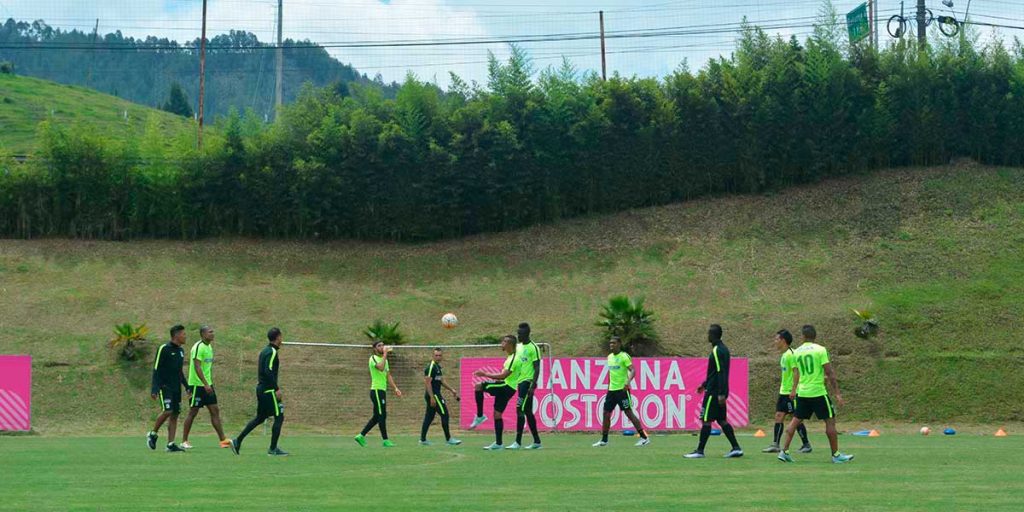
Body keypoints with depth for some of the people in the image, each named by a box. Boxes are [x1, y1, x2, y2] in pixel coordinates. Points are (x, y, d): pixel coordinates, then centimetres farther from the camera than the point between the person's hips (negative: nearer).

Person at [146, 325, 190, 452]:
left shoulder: (181, 351, 15)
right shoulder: (164, 349, -8)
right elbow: (156, 370, -10)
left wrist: (187, 387, 20)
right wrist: (154, 389, -16)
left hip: (176, 388, 7)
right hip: (165, 386, -7)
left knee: (175, 414, 1)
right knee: (167, 411, -19)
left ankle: (170, 444, 3)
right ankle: (153, 434, 2)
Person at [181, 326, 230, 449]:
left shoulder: (209, 347, 13)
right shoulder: (198, 347, -15)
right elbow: (197, 367, -22)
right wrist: (205, 384, -27)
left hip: (207, 385, 8)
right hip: (197, 385, -8)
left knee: (215, 411, 2)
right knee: (193, 412, -2)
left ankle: (223, 440, 0)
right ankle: (184, 441, 7)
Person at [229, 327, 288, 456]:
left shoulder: (264, 351, 15)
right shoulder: (272, 352, -14)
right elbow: (268, 371, -23)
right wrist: (277, 389, -21)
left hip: (261, 388, 10)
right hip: (268, 390, -10)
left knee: (260, 418, 16)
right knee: (279, 417, -3)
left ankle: (238, 441, 12)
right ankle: (273, 449, 0)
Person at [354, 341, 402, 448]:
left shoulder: (384, 359, 19)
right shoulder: (373, 358, -8)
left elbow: (388, 375, 20)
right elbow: (380, 367, -29)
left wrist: (395, 388, 13)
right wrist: (385, 355, -24)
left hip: (382, 390, 9)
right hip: (376, 390, -9)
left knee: (377, 417, 10)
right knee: (382, 416, -7)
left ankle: (361, 436, 15)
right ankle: (385, 440, -5)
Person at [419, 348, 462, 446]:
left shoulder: (438, 367, 15)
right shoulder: (431, 367, -14)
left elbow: (441, 381, 25)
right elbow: (427, 382, -19)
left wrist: (452, 390, 21)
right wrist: (432, 397, -24)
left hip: (436, 395, 10)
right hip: (433, 395, -10)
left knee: (429, 417, 10)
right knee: (444, 414, -7)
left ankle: (423, 439, 12)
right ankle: (448, 439, -2)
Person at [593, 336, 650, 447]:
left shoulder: (624, 356, -10)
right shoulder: (610, 357, 14)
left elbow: (632, 370, -20)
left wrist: (628, 381, -36)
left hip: (622, 389, -8)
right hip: (611, 389, 8)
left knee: (629, 413, -10)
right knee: (606, 414, 6)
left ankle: (644, 438, -6)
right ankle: (604, 440, 15)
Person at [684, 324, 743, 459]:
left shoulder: (717, 351, -15)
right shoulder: (723, 349, 15)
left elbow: (721, 373, -22)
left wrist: (721, 394, -25)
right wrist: (705, 385, 29)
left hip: (714, 392, -10)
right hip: (719, 392, 10)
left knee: (706, 420, -5)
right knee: (721, 420, 12)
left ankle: (700, 451, -2)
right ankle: (736, 448, 8)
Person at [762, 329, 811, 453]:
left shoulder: (791, 354, -16)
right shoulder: (784, 355, 14)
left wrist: (794, 390, -23)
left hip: (791, 392, -10)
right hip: (784, 391, 10)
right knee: (779, 416, 5)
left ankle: (806, 444, 5)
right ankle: (775, 445, 5)